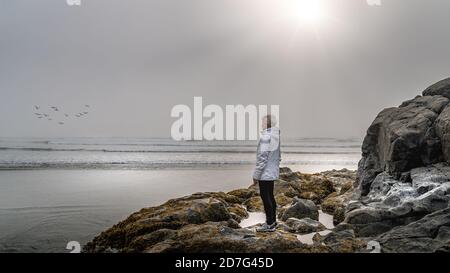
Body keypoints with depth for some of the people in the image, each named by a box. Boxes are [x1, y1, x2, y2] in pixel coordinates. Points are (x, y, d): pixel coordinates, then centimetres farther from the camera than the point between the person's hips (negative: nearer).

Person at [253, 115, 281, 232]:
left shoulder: (265, 137, -20)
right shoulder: (277, 136, 6)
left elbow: (262, 158, -21)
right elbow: (279, 156, 13)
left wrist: (256, 174, -14)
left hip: (265, 173, -9)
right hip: (273, 173, 9)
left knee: (265, 197, 1)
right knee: (270, 197, 17)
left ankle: (270, 224, 8)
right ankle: (272, 221, 27)